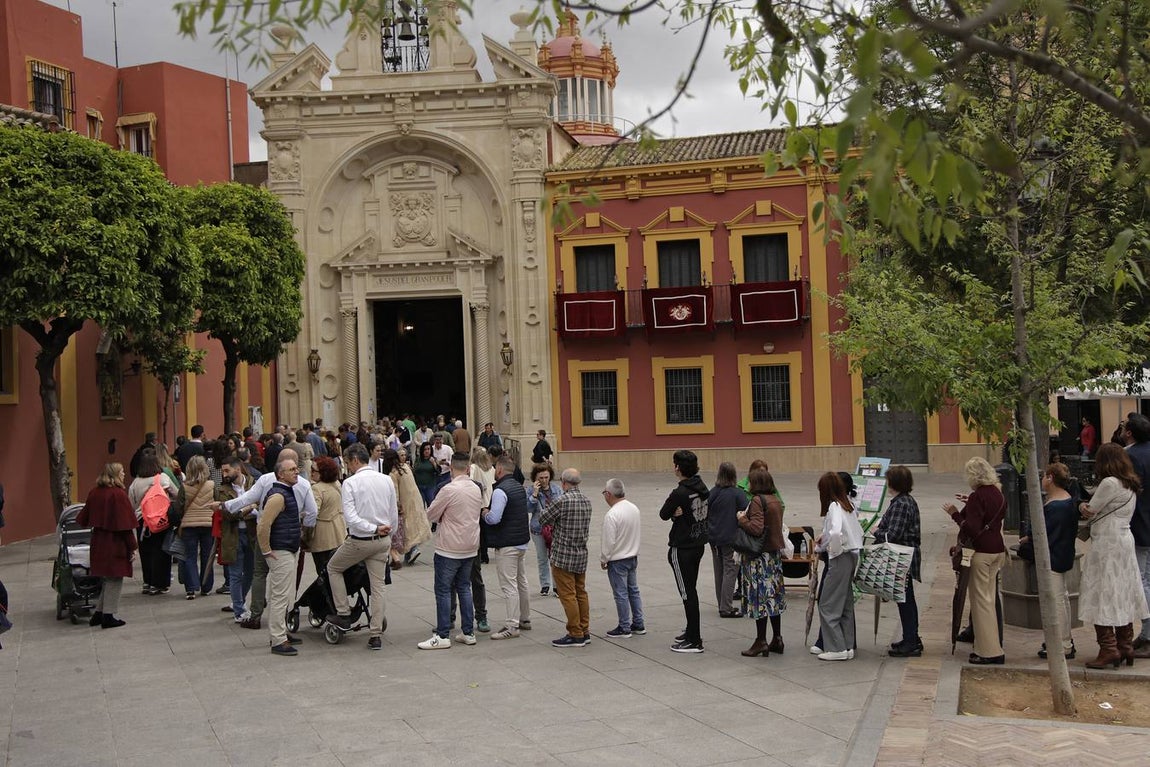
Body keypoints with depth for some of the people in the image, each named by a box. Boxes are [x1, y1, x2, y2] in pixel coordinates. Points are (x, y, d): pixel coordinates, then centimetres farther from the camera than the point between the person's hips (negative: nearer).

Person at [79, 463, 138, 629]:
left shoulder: (94, 493, 4)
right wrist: (132, 546, -10)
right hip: (116, 544, -7)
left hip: (98, 542, 7)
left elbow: (84, 519, 14)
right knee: (114, 580, 2)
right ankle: (108, 616, 5)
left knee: (104, 579, 17)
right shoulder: (119, 494, -16)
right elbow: (126, 524, -16)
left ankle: (98, 613, 20)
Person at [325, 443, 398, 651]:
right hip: (383, 541, 4)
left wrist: (373, 529, -19)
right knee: (378, 587, 8)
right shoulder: (386, 480, 3)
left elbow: (350, 516, -21)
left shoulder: (351, 483, -12)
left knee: (333, 568, 21)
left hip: (359, 540, -4)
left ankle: (343, 615, 19)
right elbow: (394, 514, 8)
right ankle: (376, 635, 8)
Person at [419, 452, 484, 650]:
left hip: (449, 548, -7)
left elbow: (431, 515, -10)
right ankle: (468, 633, 17)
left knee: (443, 590, -1)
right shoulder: (476, 489, 3)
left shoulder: (449, 490, -18)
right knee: (464, 588, 15)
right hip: (470, 547, 7)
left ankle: (442, 636, 0)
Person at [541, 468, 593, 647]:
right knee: (581, 593, 14)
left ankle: (575, 635, 0)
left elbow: (542, 519, -8)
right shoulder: (587, 501, 6)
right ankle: (585, 631, 20)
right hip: (581, 555, 8)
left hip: (563, 555, -8)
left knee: (567, 595, -2)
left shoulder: (562, 501, -18)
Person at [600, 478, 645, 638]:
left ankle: (624, 628, 10)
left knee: (621, 594, 2)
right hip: (633, 556, 8)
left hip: (617, 560, -8)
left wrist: (603, 559, -6)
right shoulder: (634, 508, 0)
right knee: (633, 590, 17)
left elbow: (608, 541, -20)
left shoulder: (612, 514, -24)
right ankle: (638, 624, 24)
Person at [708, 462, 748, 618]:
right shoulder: (738, 493, -12)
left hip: (714, 538, 5)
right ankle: (726, 609, -5)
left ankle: (722, 606, 23)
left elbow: (706, 514, 6)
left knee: (719, 572, 15)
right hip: (731, 538, -5)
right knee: (730, 571, -1)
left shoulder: (712, 493, 1)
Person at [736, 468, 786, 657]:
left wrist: (741, 519, -10)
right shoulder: (775, 500, 11)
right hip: (775, 552, 9)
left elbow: (756, 528, -25)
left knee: (759, 597, -3)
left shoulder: (757, 501, -16)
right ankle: (777, 639, 19)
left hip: (760, 556, -9)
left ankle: (761, 642, 0)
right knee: (773, 596, 14)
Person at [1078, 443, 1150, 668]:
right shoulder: (1131, 485, 12)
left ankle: (1108, 649, -8)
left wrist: (1082, 506, 9)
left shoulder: (1109, 483, -15)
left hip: (1106, 544, -9)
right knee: (1122, 597, 12)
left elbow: (1090, 511, -10)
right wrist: (1091, 509, 0)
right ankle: (1126, 647, 17)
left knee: (1102, 597, -6)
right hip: (1125, 541, 9)